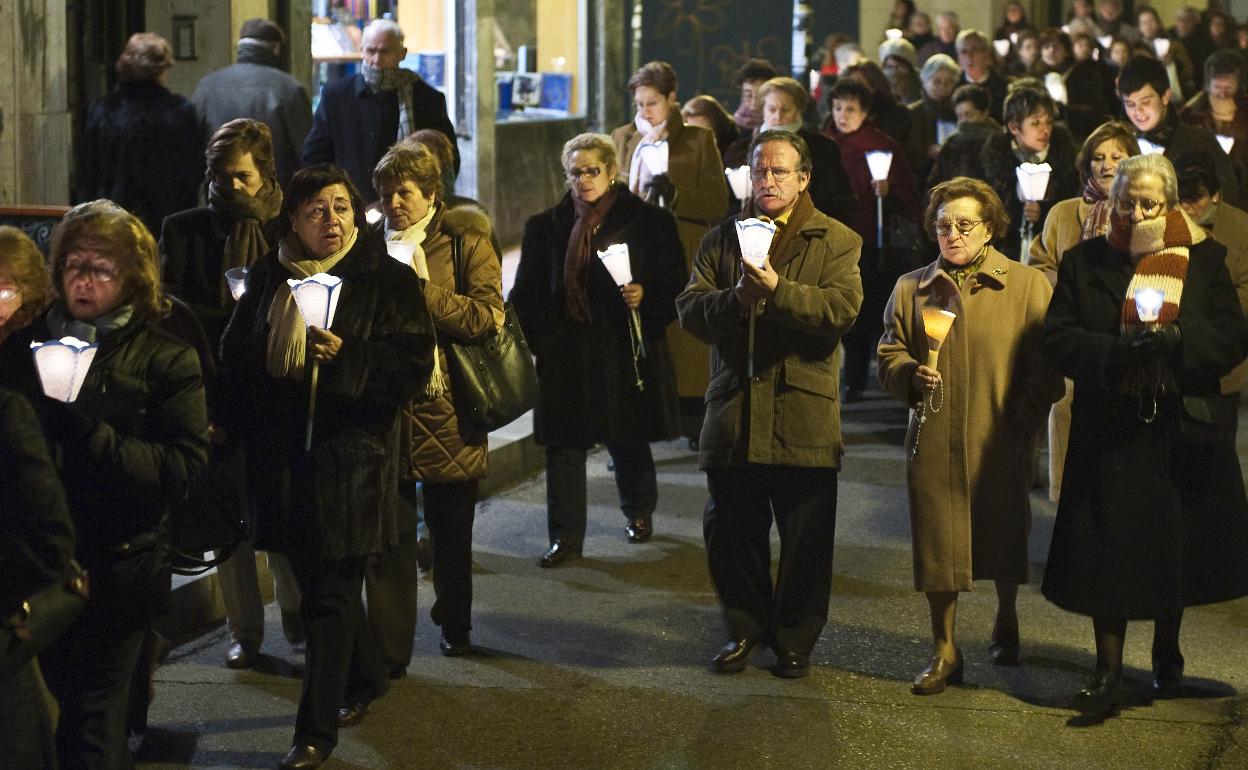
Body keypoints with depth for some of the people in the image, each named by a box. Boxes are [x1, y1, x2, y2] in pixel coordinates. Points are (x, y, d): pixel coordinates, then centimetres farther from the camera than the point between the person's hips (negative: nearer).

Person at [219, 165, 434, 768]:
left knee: (329, 594, -5)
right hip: (282, 456, 5)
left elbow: (415, 360, -9)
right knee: (317, 580, 14)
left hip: (351, 457, -5)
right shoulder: (267, 279, 9)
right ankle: (365, 679, 37)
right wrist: (239, 430, 4)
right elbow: (237, 358, 16)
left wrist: (346, 356, -21)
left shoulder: (388, 280, -3)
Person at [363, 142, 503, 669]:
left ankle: (455, 625, 35)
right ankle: (388, 649, 2)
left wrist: (422, 291, -16)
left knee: (451, 531, 14)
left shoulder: (466, 242, 1)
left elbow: (488, 317, -10)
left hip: (446, 409, -1)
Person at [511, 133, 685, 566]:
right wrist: (535, 342, -1)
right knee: (564, 445, -2)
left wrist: (645, 296, -16)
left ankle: (639, 512, 37)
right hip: (566, 354, 1)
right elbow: (527, 294, 8)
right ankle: (566, 535, 4)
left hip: (626, 351, -1)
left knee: (628, 441, 11)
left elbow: (674, 283, 3)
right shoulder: (546, 227, 7)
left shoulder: (650, 222, 1)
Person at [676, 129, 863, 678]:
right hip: (733, 411, 3)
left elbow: (842, 308, -13)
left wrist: (778, 291, -24)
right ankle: (746, 627, 27)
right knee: (730, 531, 10)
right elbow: (690, 309, 1)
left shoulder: (837, 241, 3)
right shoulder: (723, 238, 11)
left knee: (805, 538, 5)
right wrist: (735, 299, -19)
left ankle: (795, 637, 20)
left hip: (803, 414, -3)